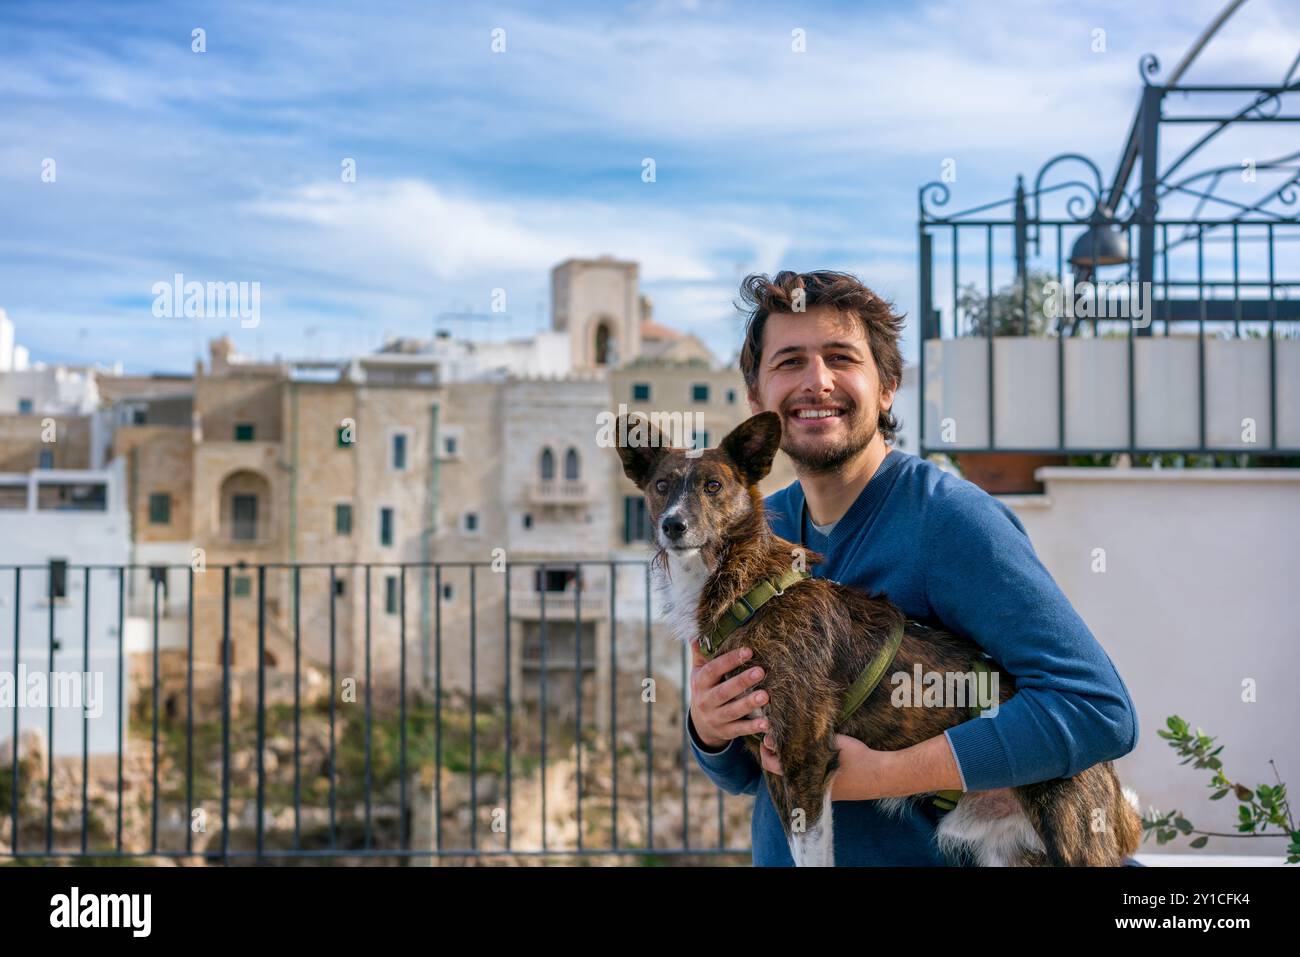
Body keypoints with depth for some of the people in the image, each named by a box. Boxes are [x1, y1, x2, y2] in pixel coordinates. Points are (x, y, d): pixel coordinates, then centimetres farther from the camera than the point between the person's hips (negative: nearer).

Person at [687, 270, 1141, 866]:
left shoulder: (947, 516, -19)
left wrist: (878, 774, -27)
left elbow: (1100, 710, -27)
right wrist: (709, 731, -16)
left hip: (930, 853, -5)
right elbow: (745, 774, 6)